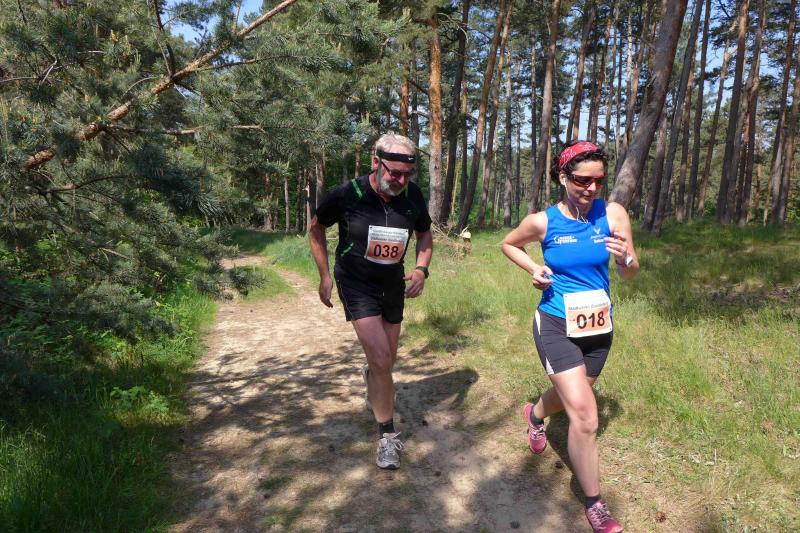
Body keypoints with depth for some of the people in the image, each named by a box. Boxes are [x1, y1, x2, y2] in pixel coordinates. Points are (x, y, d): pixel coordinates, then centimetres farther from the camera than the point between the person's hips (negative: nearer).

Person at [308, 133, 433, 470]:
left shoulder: (412, 195, -11)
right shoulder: (348, 194, -20)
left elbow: (425, 233, 7)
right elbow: (316, 229, -2)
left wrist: (421, 269, -9)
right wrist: (324, 276, -4)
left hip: (393, 284, 4)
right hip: (356, 284, -4)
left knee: (388, 359, 18)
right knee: (381, 359, -16)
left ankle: (371, 379, 55)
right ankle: (387, 435, 2)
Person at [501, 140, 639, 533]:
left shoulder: (613, 214, -10)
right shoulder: (543, 221, -14)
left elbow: (630, 275, -4)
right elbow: (509, 244, 7)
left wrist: (625, 259, -27)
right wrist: (533, 269, -11)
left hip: (598, 326, 4)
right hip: (556, 326, -4)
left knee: (570, 396, 26)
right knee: (584, 416, -12)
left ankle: (535, 415, 61)